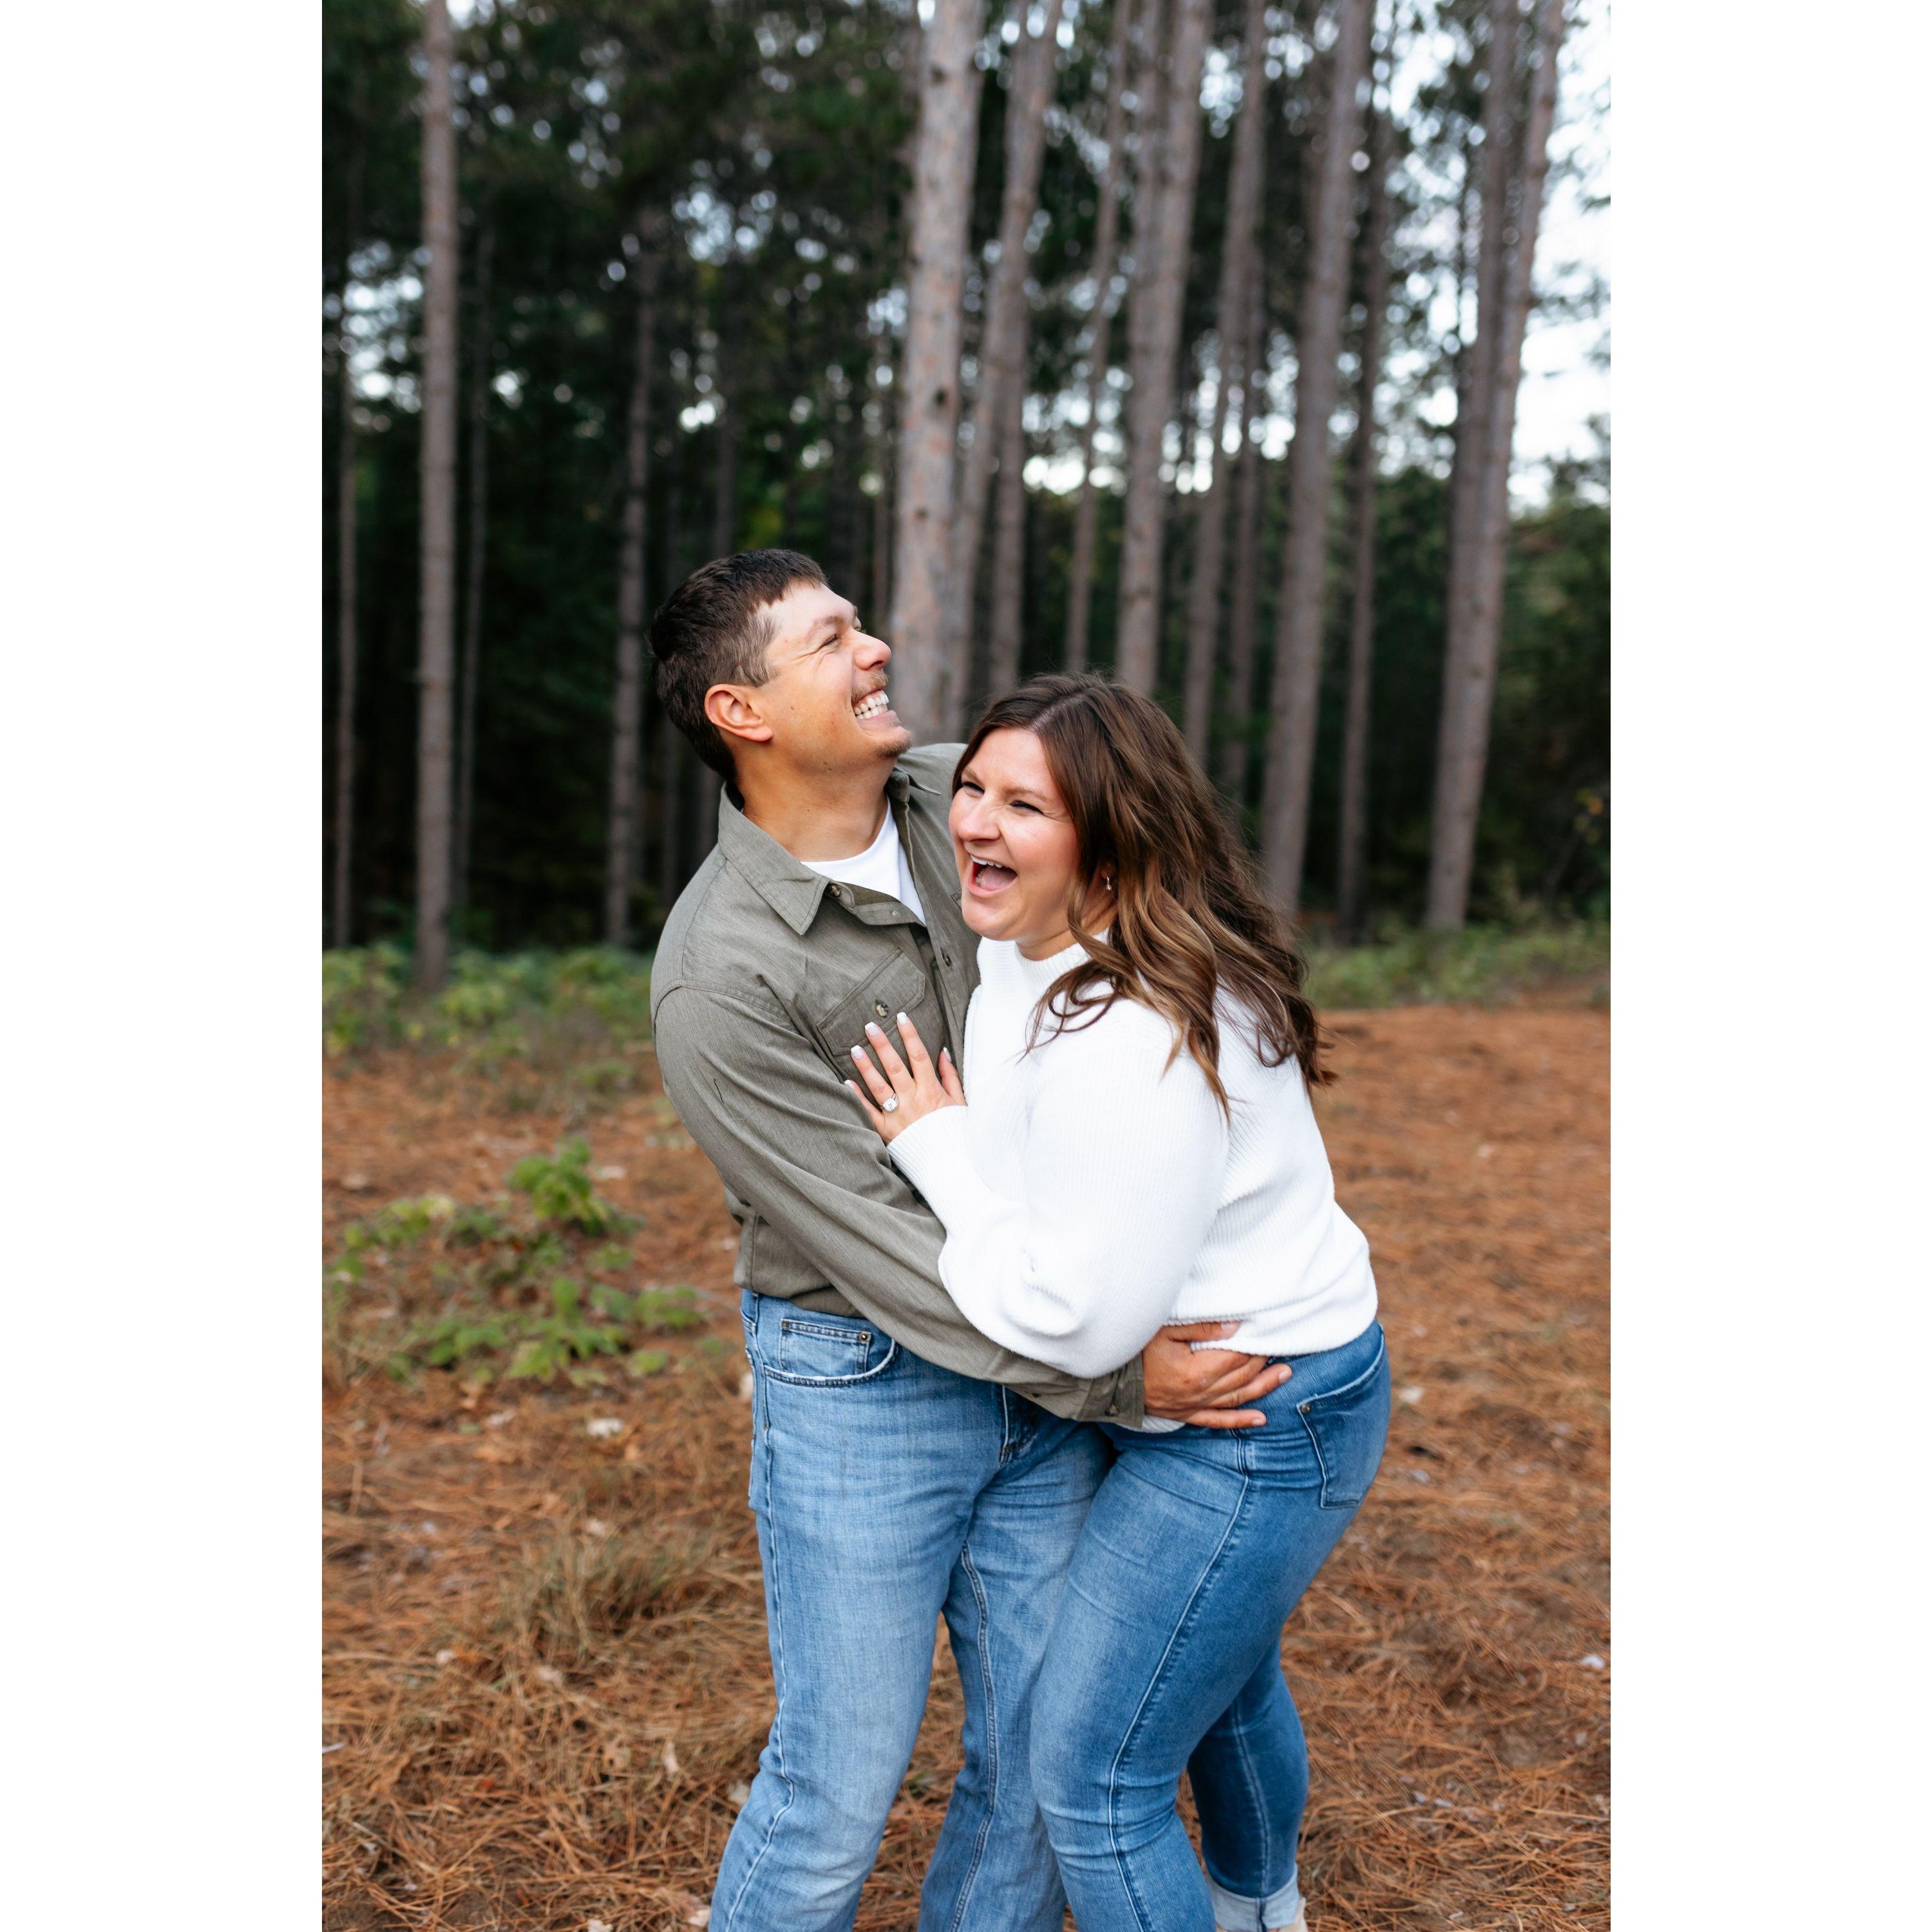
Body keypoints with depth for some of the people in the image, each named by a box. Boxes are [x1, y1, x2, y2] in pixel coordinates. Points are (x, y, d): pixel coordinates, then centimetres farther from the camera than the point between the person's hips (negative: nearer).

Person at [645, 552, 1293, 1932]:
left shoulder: (955, 798, -3)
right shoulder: (718, 979, -20)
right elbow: (876, 1242, -22)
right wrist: (1118, 1379, -23)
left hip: (1047, 1366, 6)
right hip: (862, 1388, -5)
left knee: (1046, 1760, 12)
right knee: (842, 1778, 4)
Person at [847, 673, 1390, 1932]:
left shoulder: (1131, 1047, -33)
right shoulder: (1035, 952, -1)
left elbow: (1076, 1319, -29)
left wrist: (936, 1151, -20)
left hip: (1254, 1424, -11)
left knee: (1092, 1777, 0)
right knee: (1225, 1673, 34)